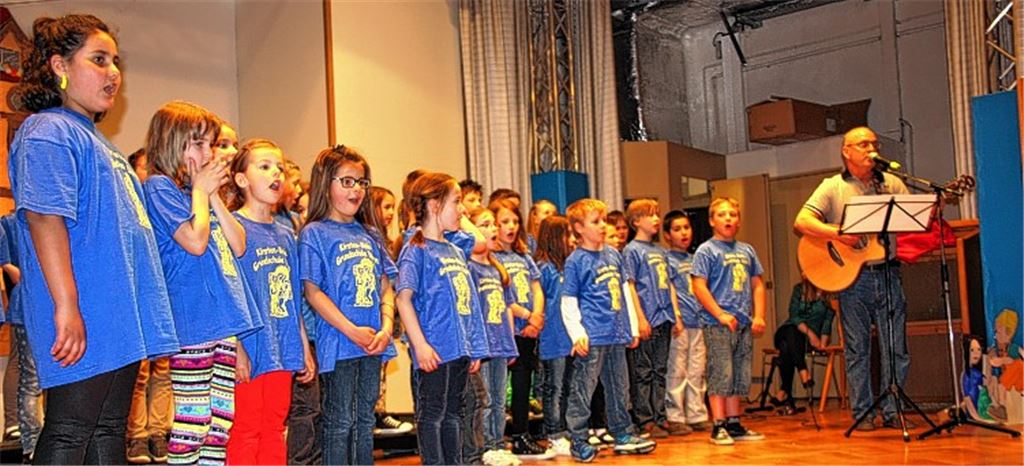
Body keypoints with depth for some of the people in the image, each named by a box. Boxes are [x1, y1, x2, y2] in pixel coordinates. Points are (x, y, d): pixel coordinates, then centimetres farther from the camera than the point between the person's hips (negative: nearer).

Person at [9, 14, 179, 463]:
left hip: (119, 323, 10)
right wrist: (66, 307, -26)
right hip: (85, 326, -10)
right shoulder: (47, 132, -8)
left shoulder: (97, 140, 22)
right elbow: (44, 218, -20)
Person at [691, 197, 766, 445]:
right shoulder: (706, 251, -3)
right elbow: (699, 286, -10)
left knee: (740, 376, 10)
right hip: (718, 324, -6)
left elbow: (757, 285, 17)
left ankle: (734, 423, 19)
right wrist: (720, 314, -16)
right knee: (720, 374, -6)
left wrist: (759, 316, 5)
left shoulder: (747, 251, 15)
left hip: (744, 323, 6)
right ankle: (719, 426, 0)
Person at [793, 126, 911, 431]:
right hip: (851, 276, -2)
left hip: (887, 272, 3)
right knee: (857, 347, 3)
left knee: (896, 346, 3)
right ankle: (862, 413, 12)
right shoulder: (833, 187, 2)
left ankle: (892, 411, 14)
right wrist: (838, 234, -22)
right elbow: (801, 222, -10)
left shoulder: (892, 184, 11)